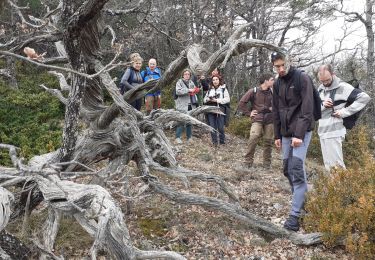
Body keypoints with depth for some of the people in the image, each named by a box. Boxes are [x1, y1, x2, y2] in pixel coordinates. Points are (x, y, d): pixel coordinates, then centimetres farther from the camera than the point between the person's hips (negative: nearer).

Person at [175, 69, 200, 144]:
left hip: (190, 105, 6)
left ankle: (189, 137, 19)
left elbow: (194, 93, 24)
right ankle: (178, 137, -1)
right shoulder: (179, 82, -1)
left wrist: (196, 102, 14)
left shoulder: (191, 82, 18)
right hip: (182, 106, -6)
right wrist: (188, 90, -19)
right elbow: (178, 91, -17)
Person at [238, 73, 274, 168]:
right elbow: (242, 103, 0)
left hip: (269, 120, 3)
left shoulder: (272, 92, 6)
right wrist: (249, 113, -2)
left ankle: (267, 163, 18)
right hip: (257, 119, -3)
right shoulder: (253, 91, -4)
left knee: (268, 141, 5)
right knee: (253, 139, -18)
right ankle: (248, 161, -4)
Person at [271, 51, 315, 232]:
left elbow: (307, 109, -16)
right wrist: (277, 135, 13)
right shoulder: (277, 84, 11)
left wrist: (299, 134, -21)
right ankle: (300, 200, 28)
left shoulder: (302, 79, -9)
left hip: (301, 132, -7)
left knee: (297, 169, -13)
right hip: (286, 133, 7)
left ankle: (295, 214, -10)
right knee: (287, 169, 10)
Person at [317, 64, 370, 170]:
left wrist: (345, 111, -17)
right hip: (322, 131, 7)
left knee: (336, 164, -4)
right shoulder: (320, 88, 11)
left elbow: (364, 97, -15)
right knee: (328, 164, 15)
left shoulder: (342, 87, -10)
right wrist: (322, 105, -11)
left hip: (334, 132, -7)